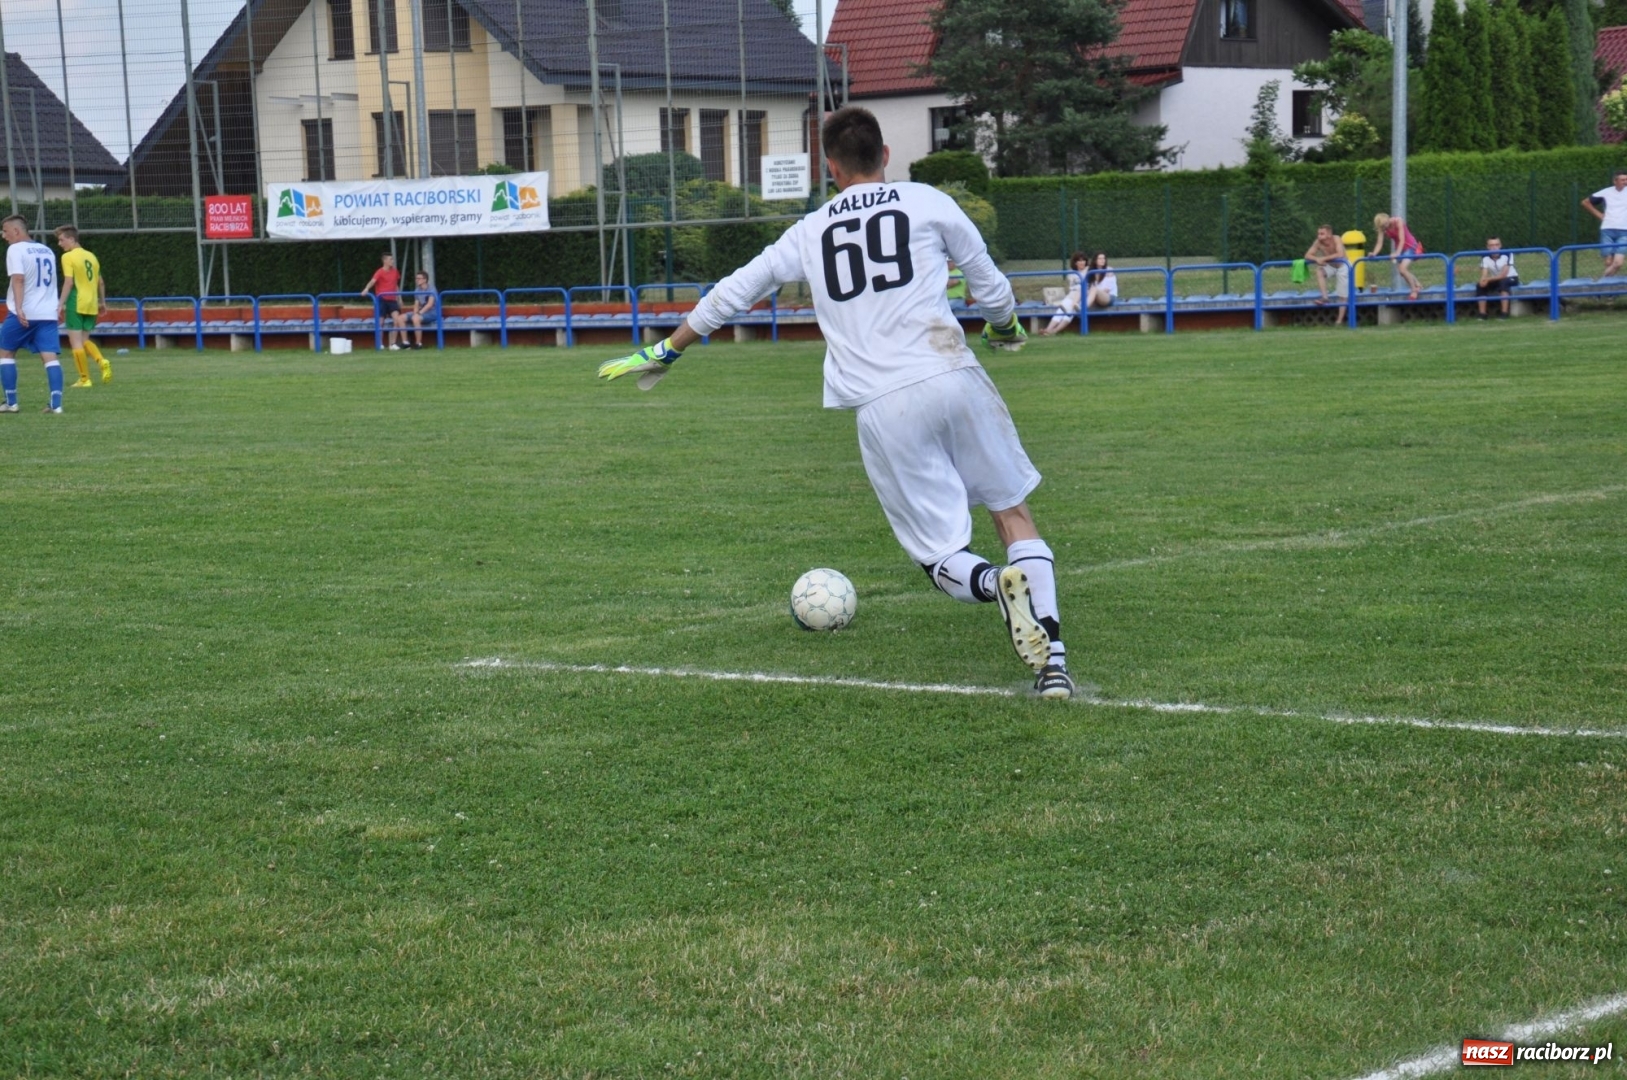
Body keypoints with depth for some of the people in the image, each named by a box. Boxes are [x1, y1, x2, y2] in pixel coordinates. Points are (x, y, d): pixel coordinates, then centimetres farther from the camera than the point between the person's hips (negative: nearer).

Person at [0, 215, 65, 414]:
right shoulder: (46, 250, 16)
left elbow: (18, 279, -19)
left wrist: (19, 308, -27)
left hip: (23, 313, -5)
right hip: (48, 314, 5)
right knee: (50, 357, -3)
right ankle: (56, 403, -15)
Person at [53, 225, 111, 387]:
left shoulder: (68, 257, -6)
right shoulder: (91, 256, 14)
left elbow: (69, 282, -14)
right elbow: (101, 282, 17)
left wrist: (60, 305, -14)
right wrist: (102, 302, 26)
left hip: (76, 304, -7)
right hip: (91, 305, 7)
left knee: (75, 341, 0)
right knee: (84, 340, 17)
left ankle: (84, 378, -2)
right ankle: (103, 362, -8)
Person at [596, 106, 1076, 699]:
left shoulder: (810, 233, 16)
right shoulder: (927, 203, 11)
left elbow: (732, 293, 24)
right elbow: (990, 286, 17)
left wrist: (665, 351, 38)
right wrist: (1006, 326, 40)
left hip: (882, 410, 1)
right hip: (954, 378, 0)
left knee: (941, 556, 7)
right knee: (1014, 512, 12)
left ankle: (997, 585, -28)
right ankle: (1053, 659, -4)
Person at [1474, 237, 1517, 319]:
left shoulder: (1507, 254, -23)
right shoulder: (1485, 257, -11)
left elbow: (1503, 275, -27)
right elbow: (1484, 275, -18)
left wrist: (1489, 279, -39)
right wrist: (1483, 280, -43)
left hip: (1511, 278, -4)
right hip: (1496, 280, 4)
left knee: (1503, 282, -37)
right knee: (1480, 286, -20)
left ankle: (1504, 313, -38)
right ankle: (1482, 314, -15)